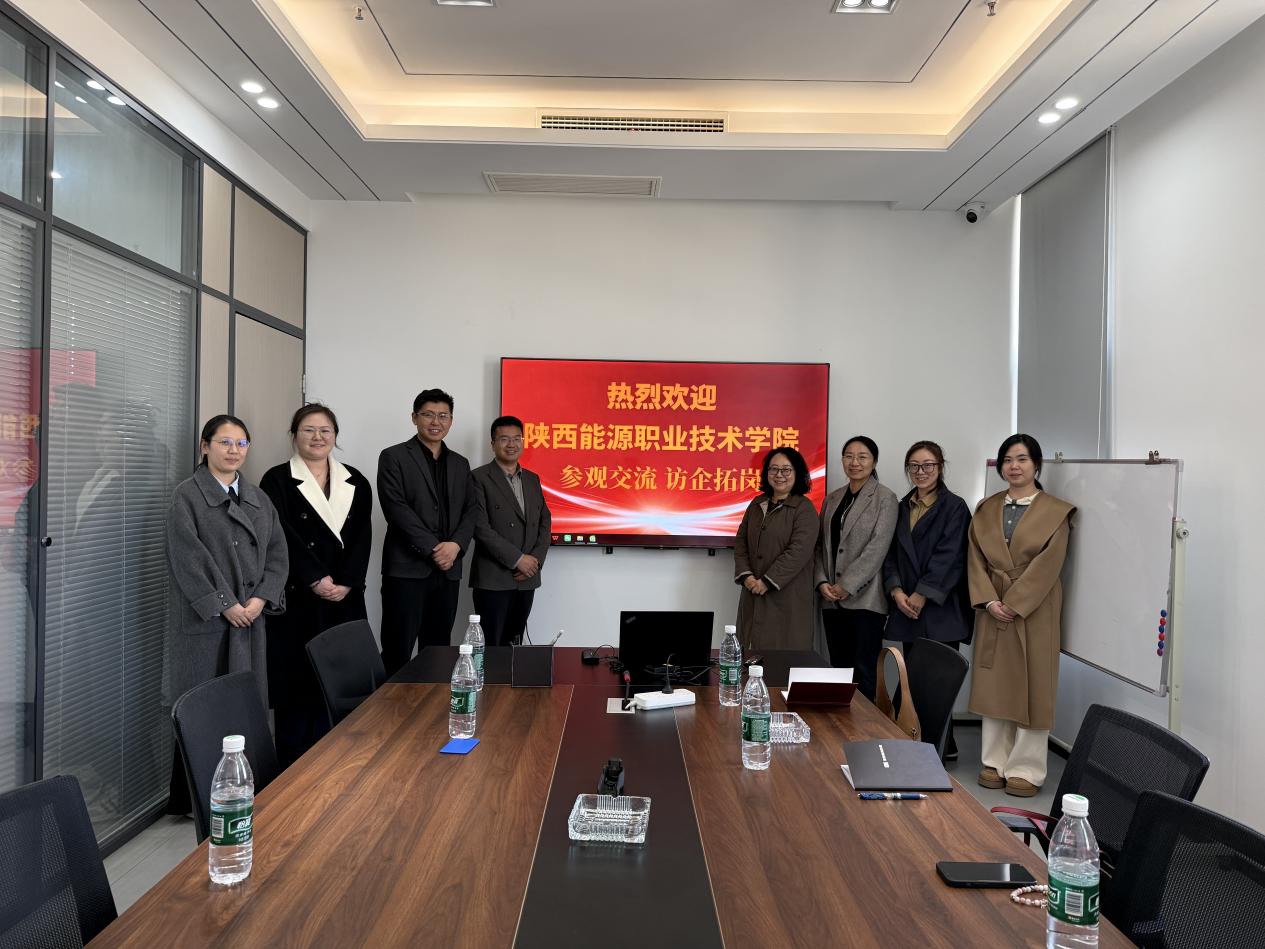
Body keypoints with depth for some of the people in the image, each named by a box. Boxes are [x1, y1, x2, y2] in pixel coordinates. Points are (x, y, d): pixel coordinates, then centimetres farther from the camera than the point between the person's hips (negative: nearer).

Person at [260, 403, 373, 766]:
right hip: (296, 598, -3)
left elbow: (362, 539, 5)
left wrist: (346, 583, -8)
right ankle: (292, 767, 9)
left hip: (345, 598, 3)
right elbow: (283, 539, -8)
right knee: (296, 680, -1)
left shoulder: (355, 483, 12)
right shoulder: (277, 480, 1)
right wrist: (315, 580, -15)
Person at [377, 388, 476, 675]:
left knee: (438, 650, 9)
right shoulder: (394, 457, 0)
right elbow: (397, 509, -10)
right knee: (398, 652, -3)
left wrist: (455, 545, -8)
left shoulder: (460, 464, 16)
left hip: (448, 570, 5)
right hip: (407, 568, -5)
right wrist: (433, 550, -14)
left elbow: (469, 512, 11)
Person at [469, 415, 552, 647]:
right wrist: (517, 559, -15)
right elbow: (480, 527, -13)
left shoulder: (532, 479, 14)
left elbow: (544, 522, 12)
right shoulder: (479, 478, -5)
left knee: (514, 645, 10)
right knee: (490, 647, -3)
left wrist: (536, 559, -4)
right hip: (493, 578, -5)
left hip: (527, 578, 5)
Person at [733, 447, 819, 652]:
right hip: (753, 594, 5)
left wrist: (767, 582, -16)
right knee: (753, 652, 7)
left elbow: (798, 552, -15)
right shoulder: (757, 504, 13)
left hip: (786, 597, -5)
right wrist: (745, 575, -5)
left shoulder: (804, 508, -6)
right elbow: (740, 541, 10)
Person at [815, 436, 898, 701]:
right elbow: (821, 545, 14)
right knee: (838, 669, 9)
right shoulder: (832, 499, 14)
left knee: (864, 673, -4)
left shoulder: (885, 499, -2)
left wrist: (846, 586, -13)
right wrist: (822, 582, -2)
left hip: (865, 598, -5)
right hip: (832, 600, 5)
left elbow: (877, 548, -11)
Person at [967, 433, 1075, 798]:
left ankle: (1026, 768, 10)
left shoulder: (1056, 511, -3)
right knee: (993, 684, 7)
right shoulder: (986, 509, 9)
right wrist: (989, 601, -10)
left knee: (1032, 686, 1)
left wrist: (1013, 603, -15)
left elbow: (1048, 565, -11)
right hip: (993, 609, 4)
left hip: (1034, 611, -4)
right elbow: (975, 559, 3)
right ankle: (995, 762, 17)